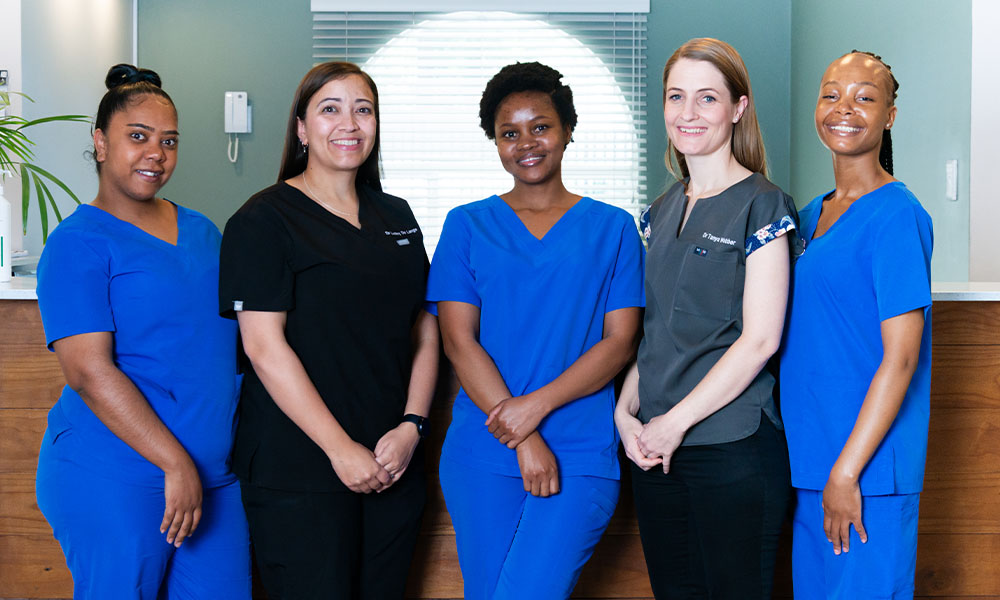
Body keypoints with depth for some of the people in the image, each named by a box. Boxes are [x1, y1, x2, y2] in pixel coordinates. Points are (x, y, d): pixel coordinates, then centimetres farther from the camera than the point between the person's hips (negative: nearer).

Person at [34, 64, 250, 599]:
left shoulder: (202, 232, 13)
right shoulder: (77, 243, -8)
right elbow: (89, 372, -17)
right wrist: (176, 465, -19)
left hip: (214, 473, 6)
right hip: (113, 483, -6)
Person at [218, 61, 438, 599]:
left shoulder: (396, 217, 13)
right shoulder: (264, 220, -5)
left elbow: (425, 333, 12)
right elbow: (265, 347, -12)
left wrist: (411, 427, -3)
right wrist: (340, 449, -15)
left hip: (393, 467, 6)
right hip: (297, 472, -5)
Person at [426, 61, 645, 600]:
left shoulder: (613, 228, 8)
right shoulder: (467, 226, 8)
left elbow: (620, 342, 0)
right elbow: (459, 342, 0)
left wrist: (536, 404, -14)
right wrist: (523, 441, -10)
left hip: (581, 456, -1)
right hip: (481, 454, 1)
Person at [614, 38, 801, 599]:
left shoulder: (762, 205, -7)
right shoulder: (662, 212, 13)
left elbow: (760, 338, -13)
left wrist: (676, 422, -13)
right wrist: (626, 412, 1)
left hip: (734, 445, -6)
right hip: (655, 448, 6)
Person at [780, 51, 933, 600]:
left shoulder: (897, 215, -12)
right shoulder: (811, 215, 12)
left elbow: (900, 357, -17)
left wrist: (846, 471, -18)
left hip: (868, 468, -7)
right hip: (807, 461, 8)